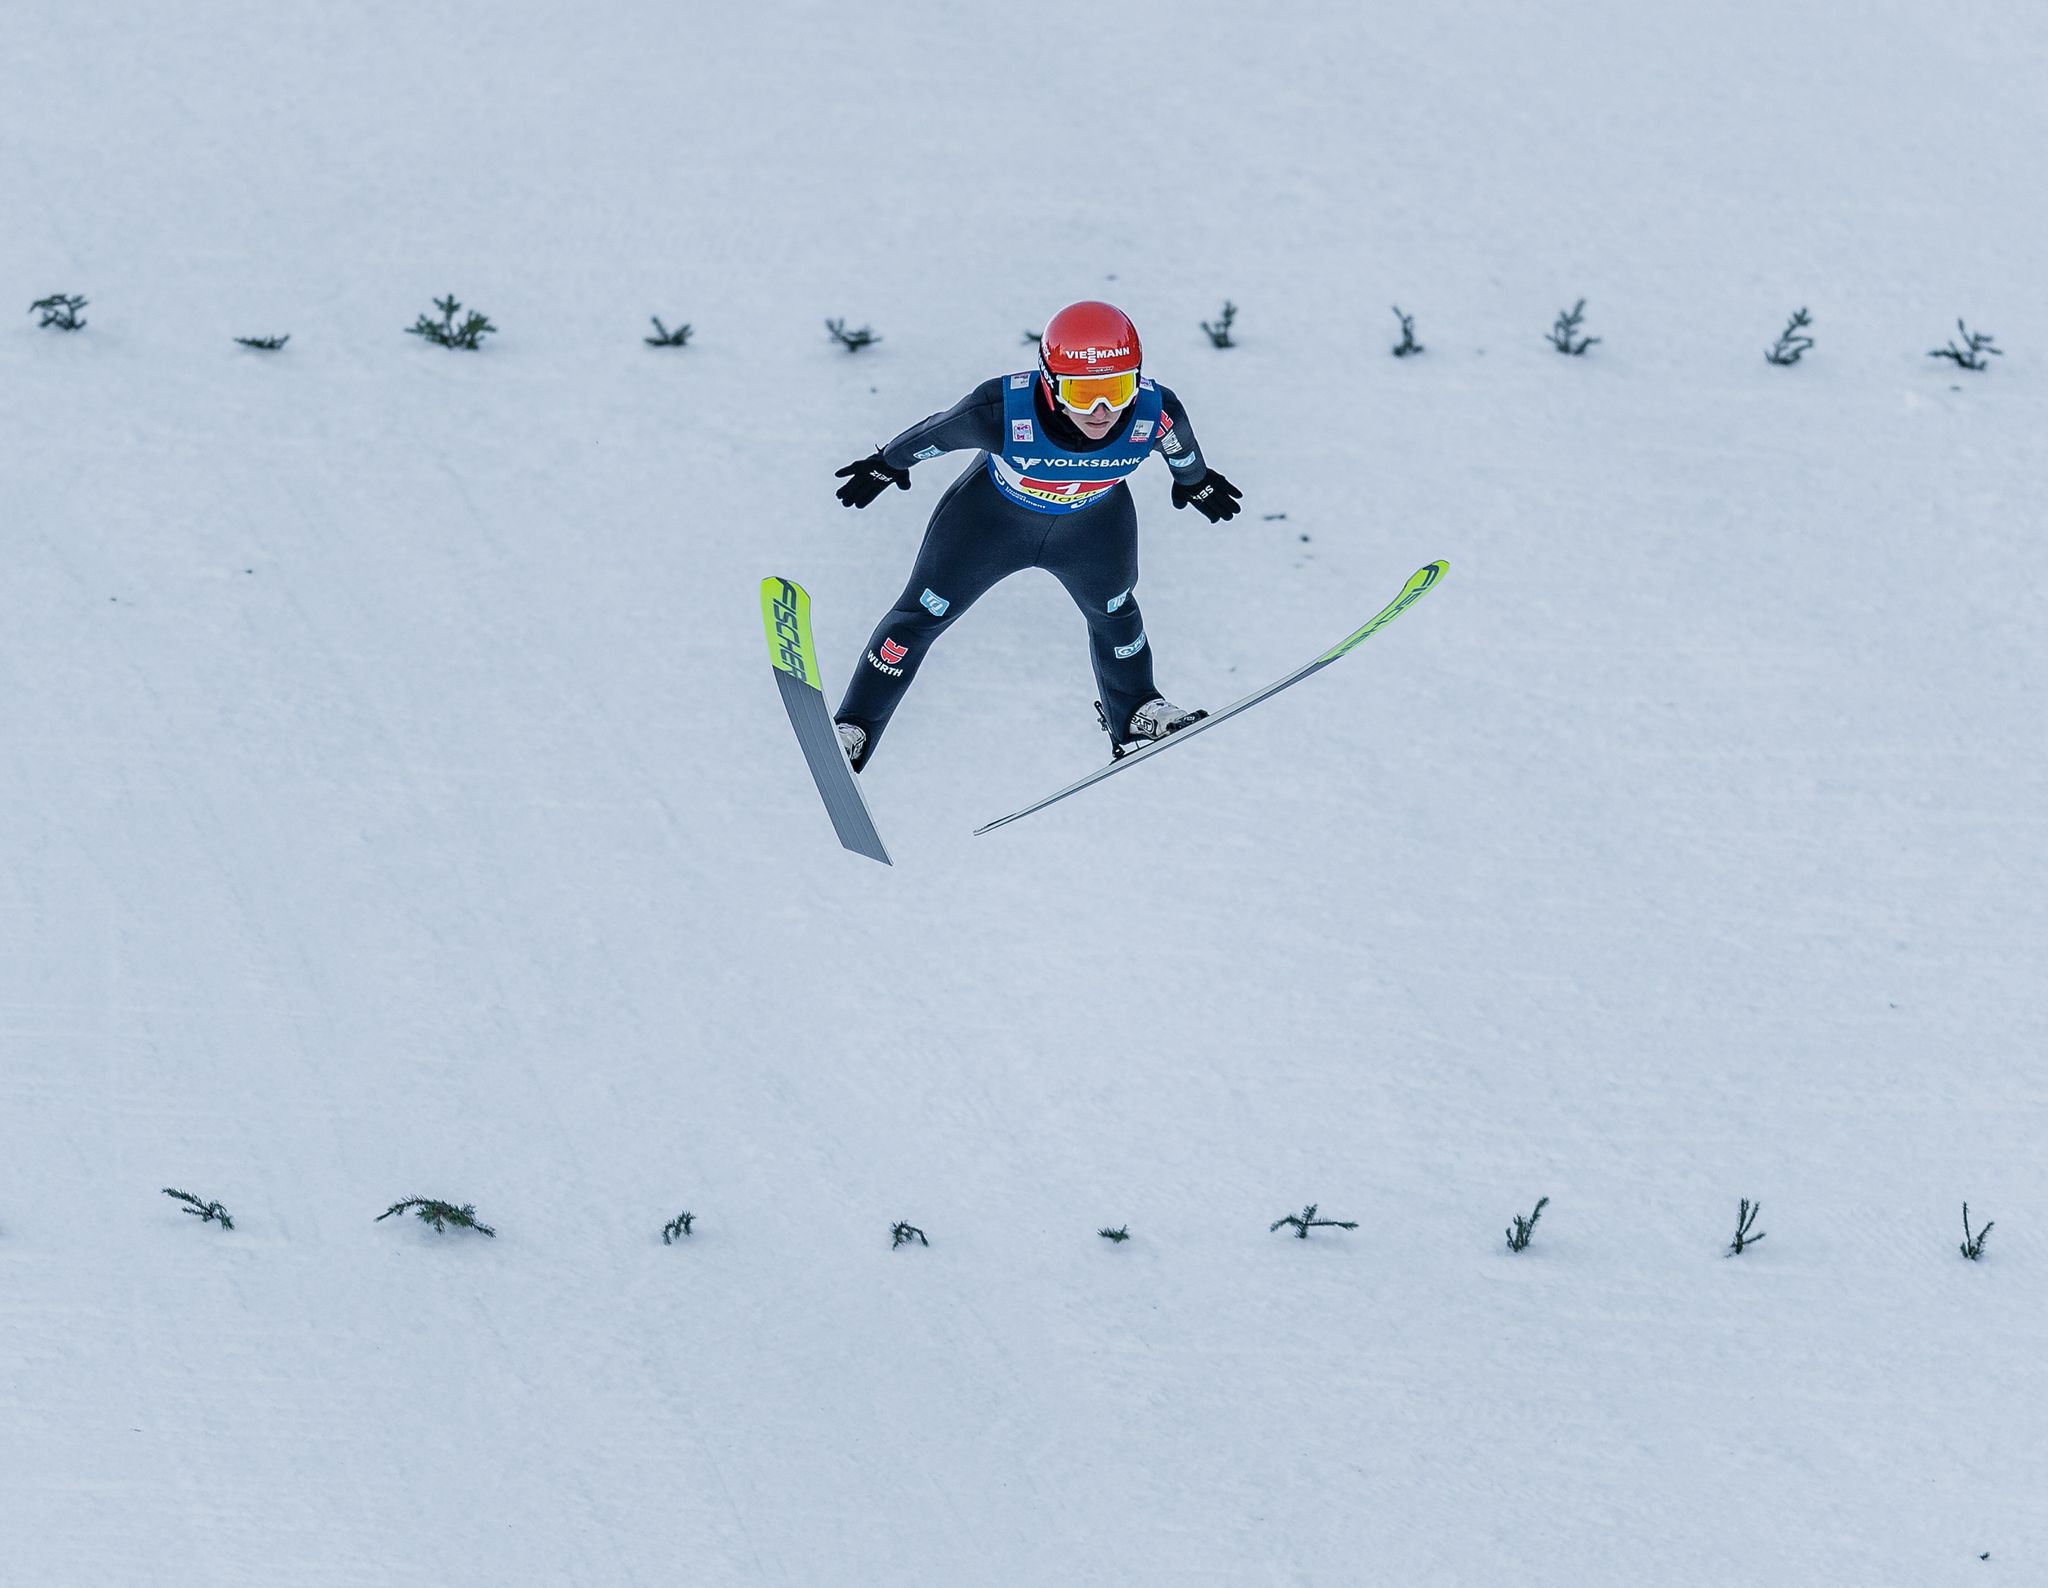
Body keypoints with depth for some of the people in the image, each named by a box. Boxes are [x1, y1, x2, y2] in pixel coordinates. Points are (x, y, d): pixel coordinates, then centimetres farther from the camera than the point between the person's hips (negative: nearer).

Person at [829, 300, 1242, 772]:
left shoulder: (1156, 413, -36)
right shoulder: (1001, 411, -43)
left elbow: (1181, 447, -10)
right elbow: (935, 433, -21)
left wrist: (1196, 481, 12)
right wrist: (888, 464, -2)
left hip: (1094, 525, 2)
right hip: (993, 514, -2)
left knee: (1114, 611, 26)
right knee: (922, 614, 8)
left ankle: (1135, 716, 53)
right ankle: (853, 729, 25)